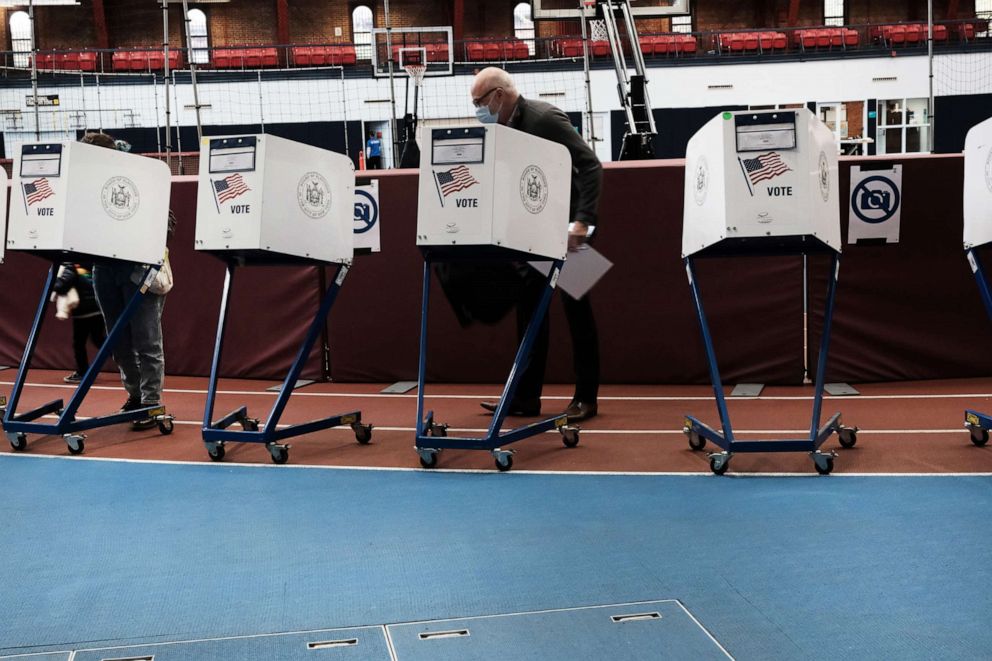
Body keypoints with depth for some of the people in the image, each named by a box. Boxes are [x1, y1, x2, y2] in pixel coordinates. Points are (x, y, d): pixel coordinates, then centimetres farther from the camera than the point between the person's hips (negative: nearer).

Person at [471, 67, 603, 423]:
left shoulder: (545, 119, -15)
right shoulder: (503, 130, 8)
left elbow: (590, 165, -20)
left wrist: (583, 221, -27)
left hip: (565, 227, -8)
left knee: (576, 309, 1)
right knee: (529, 310, 8)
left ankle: (586, 397, 10)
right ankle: (526, 396, 14)